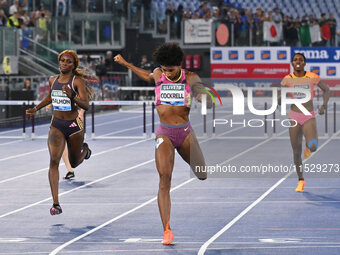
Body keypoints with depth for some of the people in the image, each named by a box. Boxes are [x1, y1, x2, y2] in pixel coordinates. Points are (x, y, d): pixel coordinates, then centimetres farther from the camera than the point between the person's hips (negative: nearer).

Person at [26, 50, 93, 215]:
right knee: (54, 161, -18)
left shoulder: (77, 81, -10)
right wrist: (36, 109, 17)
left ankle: (85, 150, 56)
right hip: (56, 125, 3)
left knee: (74, 163, 16)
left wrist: (72, 96, -37)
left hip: (74, 125, -3)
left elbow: (85, 105, -20)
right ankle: (56, 204, -21)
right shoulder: (53, 80, 5)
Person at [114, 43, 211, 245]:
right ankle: (167, 230, -19)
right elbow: (148, 77, 29)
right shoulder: (158, 75, 5)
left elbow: (208, 103, -6)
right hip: (164, 133, 0)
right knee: (164, 178, -16)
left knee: (203, 175, 8)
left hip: (186, 132, 0)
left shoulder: (190, 78, -1)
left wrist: (201, 99, -28)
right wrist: (125, 64, 32)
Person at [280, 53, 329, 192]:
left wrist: (324, 105, 0)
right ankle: (301, 181, 22)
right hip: (295, 117, 1)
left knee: (313, 147, -24)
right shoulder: (288, 79, -2)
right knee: (296, 152, 3)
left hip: (309, 117, -1)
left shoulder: (312, 77, -4)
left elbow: (326, 89, 10)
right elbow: (279, 101, 4)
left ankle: (308, 146, 16)